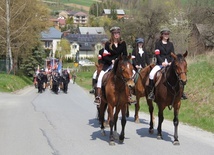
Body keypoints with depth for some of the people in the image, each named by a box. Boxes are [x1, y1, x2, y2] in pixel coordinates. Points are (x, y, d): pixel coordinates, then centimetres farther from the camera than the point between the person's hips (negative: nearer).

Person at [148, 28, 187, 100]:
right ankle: (151, 91, -16)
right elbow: (157, 54, -5)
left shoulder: (170, 44, 14)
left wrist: (171, 62, -13)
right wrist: (162, 62, -19)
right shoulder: (158, 43, 5)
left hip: (169, 64, 3)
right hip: (160, 64, -2)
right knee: (152, 74, -27)